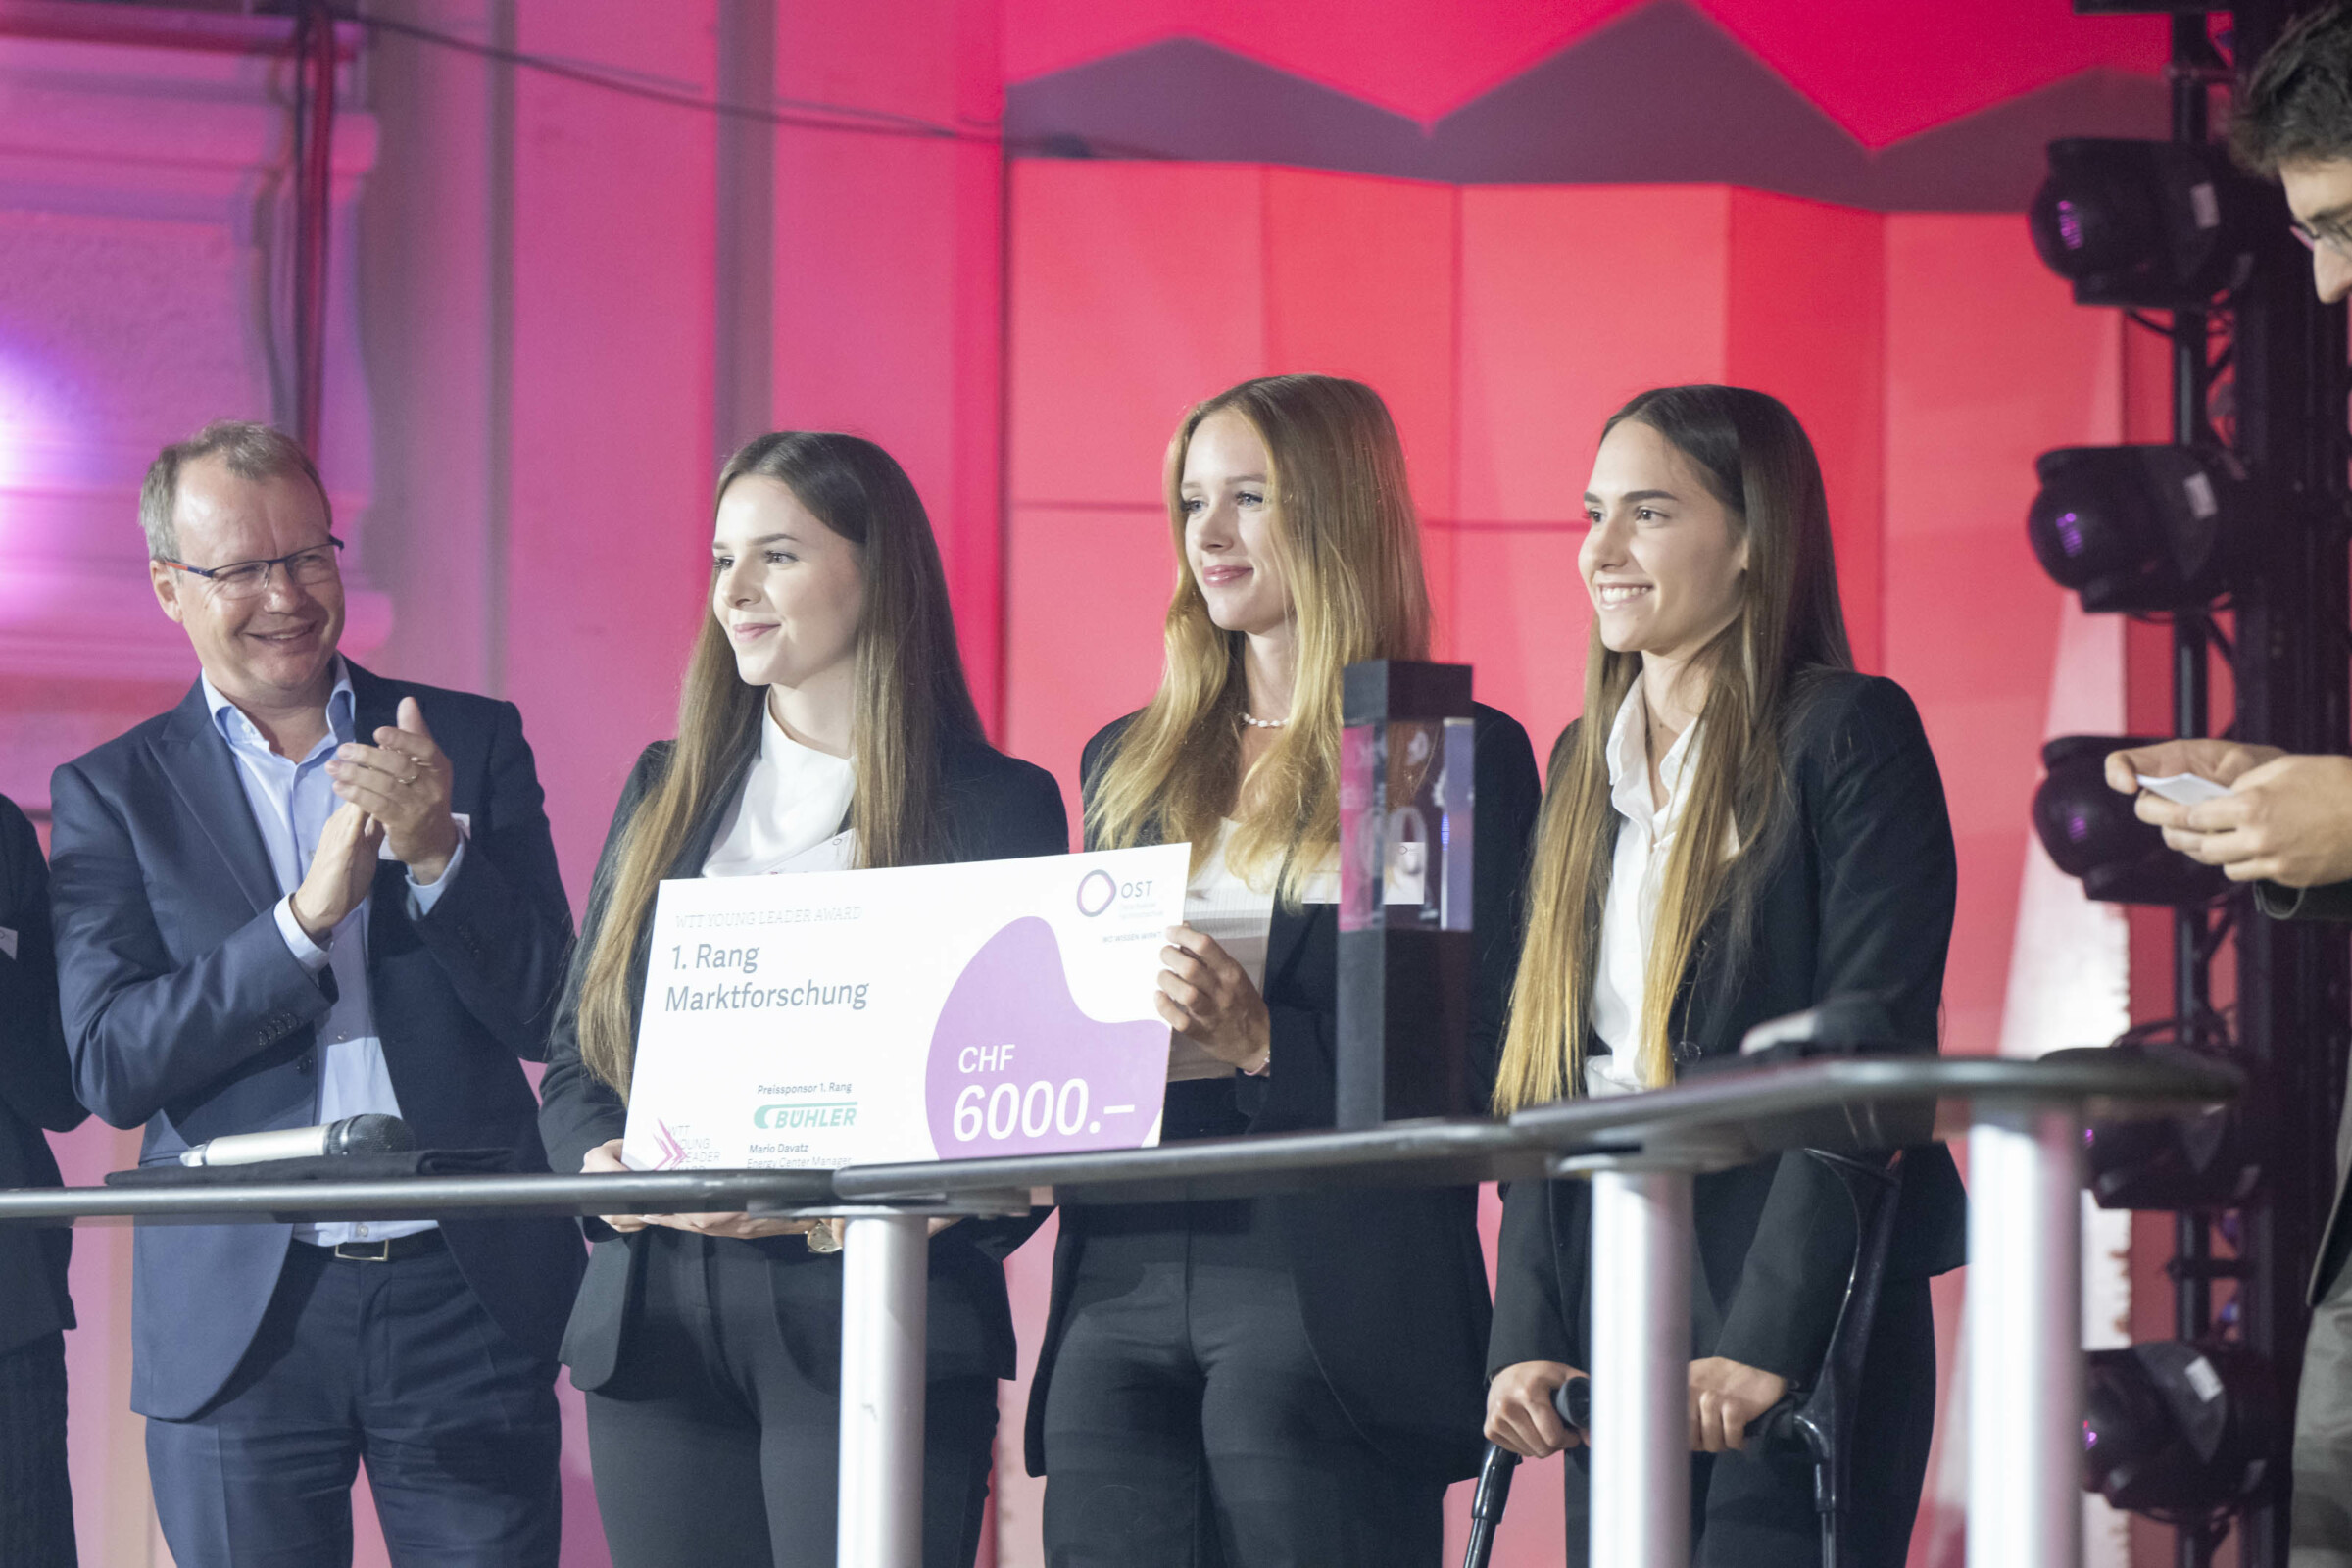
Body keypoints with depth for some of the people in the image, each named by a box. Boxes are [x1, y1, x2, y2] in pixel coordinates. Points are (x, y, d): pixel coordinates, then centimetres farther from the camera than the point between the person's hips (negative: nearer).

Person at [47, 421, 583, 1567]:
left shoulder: (472, 744, 7)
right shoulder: (111, 793, 4)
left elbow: (550, 1018, 2)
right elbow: (108, 1070, -6)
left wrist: (437, 851, -14)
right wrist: (307, 915, -16)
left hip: (469, 1299, 0)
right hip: (241, 1322, 0)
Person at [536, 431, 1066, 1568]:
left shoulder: (998, 807, 2)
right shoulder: (665, 793, 18)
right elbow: (574, 1054, 18)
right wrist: (602, 1166, -4)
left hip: (874, 1327, -4)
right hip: (657, 1330, 4)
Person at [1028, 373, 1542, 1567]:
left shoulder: (1459, 759, 1)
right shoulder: (1127, 763, 20)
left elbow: (1481, 1065, -4)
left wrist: (1264, 1043, -16)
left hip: (1328, 1297, -5)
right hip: (1121, 1283, 5)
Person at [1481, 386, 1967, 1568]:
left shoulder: (1850, 736, -4)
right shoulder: (1587, 764, 16)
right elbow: (1544, 1078, 14)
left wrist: (1767, 1341, -19)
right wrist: (1528, 1334, 1)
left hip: (1801, 1320, -6)